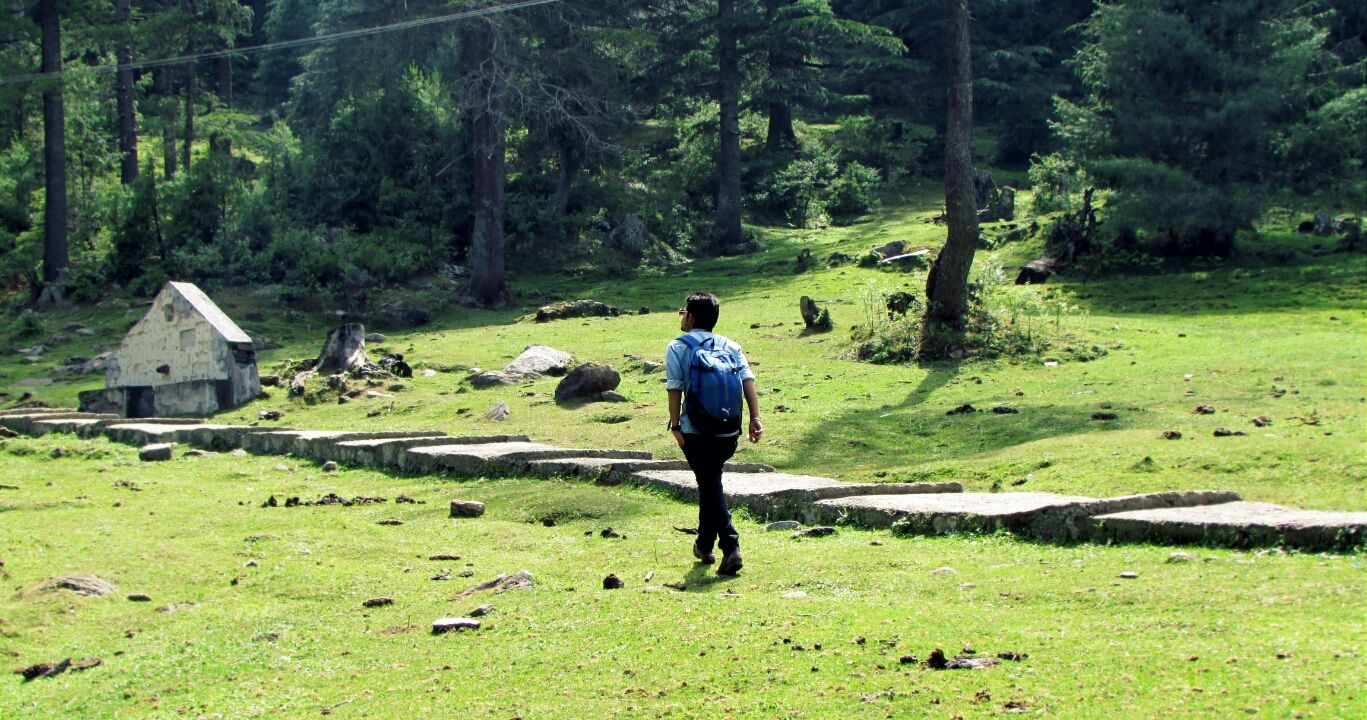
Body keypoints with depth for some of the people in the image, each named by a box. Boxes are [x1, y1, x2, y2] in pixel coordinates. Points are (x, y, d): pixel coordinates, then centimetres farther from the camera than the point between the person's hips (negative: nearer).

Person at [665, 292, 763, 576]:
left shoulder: (678, 347, 0)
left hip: (696, 432, -4)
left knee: (710, 485, 0)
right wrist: (755, 418, -7)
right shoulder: (730, 346, 10)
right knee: (710, 481, 21)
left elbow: (675, 389, -7)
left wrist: (676, 427, -4)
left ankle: (730, 546, -12)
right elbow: (748, 381, -2)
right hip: (729, 432, 4)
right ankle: (705, 544, 27)